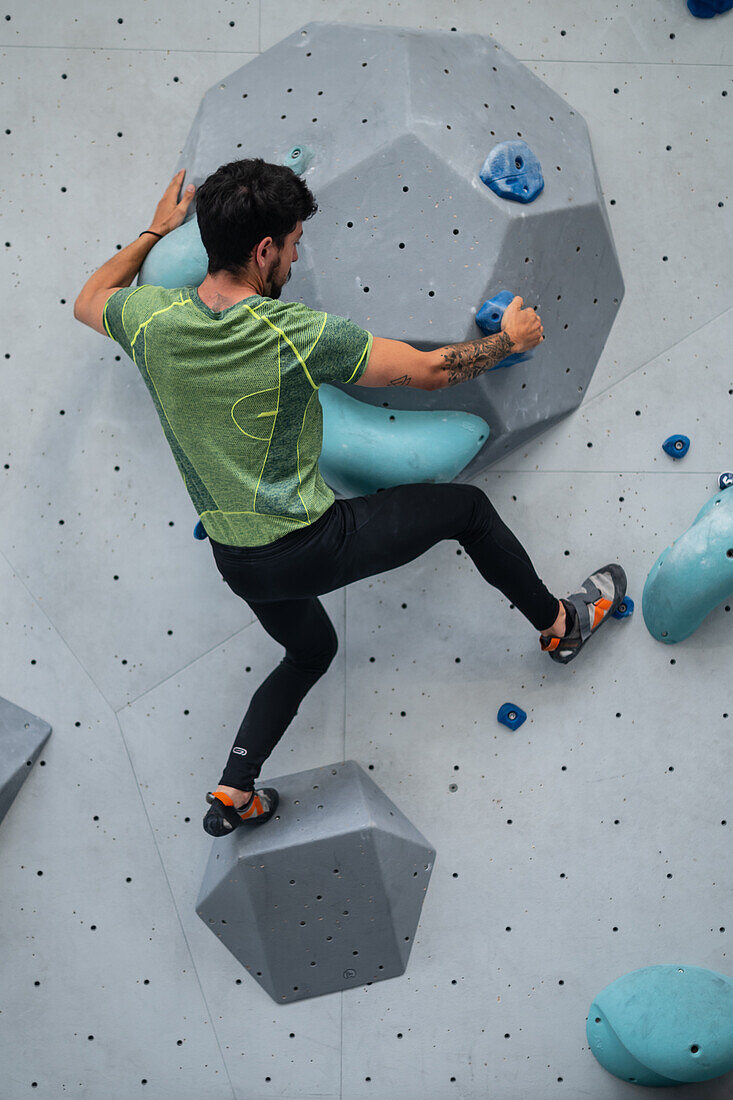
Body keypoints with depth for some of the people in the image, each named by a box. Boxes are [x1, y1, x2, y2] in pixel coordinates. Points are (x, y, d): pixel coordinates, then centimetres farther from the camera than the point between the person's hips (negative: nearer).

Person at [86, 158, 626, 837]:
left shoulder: (149, 318, -11)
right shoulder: (299, 335, -24)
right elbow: (429, 372, -12)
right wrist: (511, 338, 6)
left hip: (237, 561, 6)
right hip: (310, 547, -6)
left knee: (310, 652, 33)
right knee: (467, 506, 13)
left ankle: (233, 793, 27)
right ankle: (562, 625, 32)